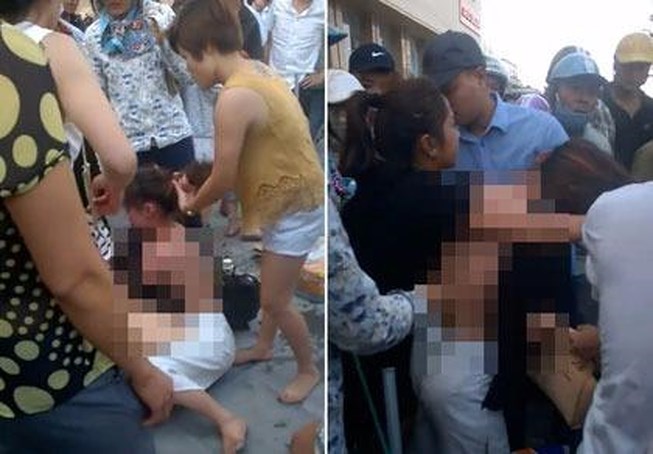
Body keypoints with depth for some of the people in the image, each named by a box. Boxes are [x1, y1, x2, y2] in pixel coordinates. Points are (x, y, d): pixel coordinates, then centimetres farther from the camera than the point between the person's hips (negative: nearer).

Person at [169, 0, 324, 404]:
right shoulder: (255, 70, 3)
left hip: (295, 208, -10)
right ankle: (264, 347, 47)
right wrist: (200, 189, 12)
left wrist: (191, 205, 0)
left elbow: (224, 179, -19)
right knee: (274, 284, 26)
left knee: (274, 299, 5)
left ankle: (309, 370, 25)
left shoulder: (235, 98, -27)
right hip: (289, 197, 10)